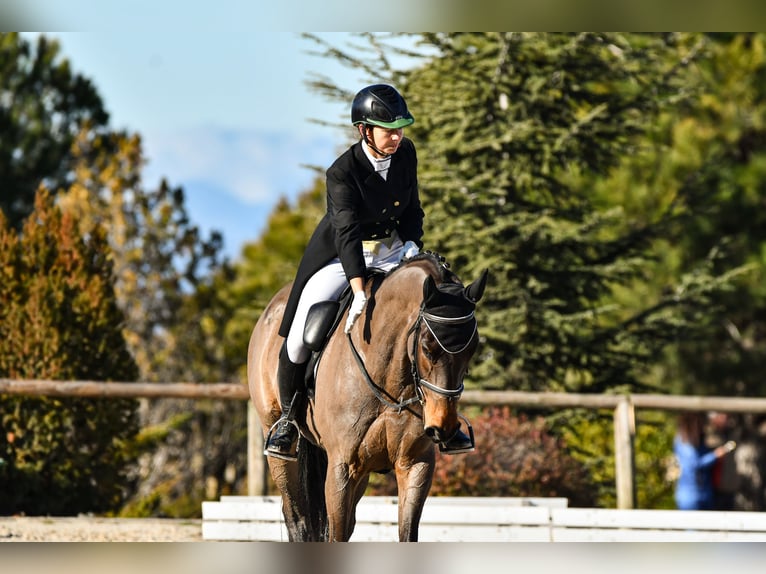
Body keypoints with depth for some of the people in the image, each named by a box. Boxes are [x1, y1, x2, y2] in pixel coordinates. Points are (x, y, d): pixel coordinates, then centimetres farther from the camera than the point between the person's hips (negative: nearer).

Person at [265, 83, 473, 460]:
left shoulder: (406, 154, -7)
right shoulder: (342, 173, -24)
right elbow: (347, 231, -34)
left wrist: (412, 245, -9)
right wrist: (359, 292, -44)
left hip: (394, 251, 4)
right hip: (342, 258, -4)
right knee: (300, 334, -16)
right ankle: (288, 415, 8)